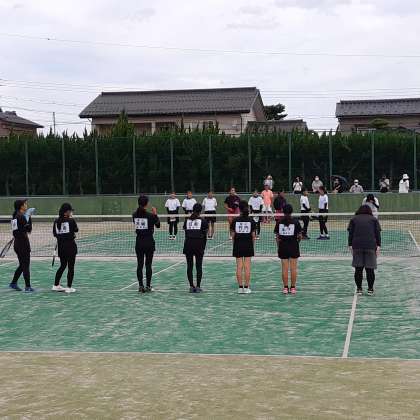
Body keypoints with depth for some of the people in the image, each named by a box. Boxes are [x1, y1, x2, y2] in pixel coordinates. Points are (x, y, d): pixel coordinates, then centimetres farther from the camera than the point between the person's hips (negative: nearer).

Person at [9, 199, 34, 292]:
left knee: (22, 265, 18)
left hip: (17, 243, 9)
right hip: (23, 243, -9)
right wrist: (29, 218, -7)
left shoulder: (15, 216, 10)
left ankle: (13, 283, 22)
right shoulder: (22, 217, -16)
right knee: (26, 265, -2)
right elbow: (29, 229, -12)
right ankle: (27, 286, 2)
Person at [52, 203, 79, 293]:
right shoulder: (71, 220, -13)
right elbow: (76, 230, 4)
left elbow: (54, 234, 5)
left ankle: (56, 285, 22)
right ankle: (69, 287, 3)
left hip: (61, 246, 5)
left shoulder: (56, 221, 0)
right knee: (71, 267, 3)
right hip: (70, 245, -5)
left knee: (62, 265, 19)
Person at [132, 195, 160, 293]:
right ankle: (148, 286, 8)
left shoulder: (135, 215, -2)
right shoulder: (150, 215, -13)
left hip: (139, 242, 3)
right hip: (149, 242, -3)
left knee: (140, 264, 8)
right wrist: (155, 214, 9)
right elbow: (158, 225, 1)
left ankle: (141, 286, 8)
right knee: (148, 265, 4)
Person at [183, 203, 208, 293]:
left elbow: (186, 234, 9)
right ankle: (198, 286, 2)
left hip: (188, 244, 2)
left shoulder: (187, 220, 9)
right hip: (199, 245, -2)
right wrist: (204, 247, 11)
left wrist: (188, 244, 13)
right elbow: (204, 236, 2)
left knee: (189, 266, 7)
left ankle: (191, 286, 6)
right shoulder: (203, 221, 1)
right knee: (199, 266, 4)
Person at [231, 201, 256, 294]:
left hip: (238, 245, 0)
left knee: (239, 267, 4)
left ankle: (240, 287, 5)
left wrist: (234, 244, 11)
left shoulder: (235, 220, -4)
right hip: (248, 245, 0)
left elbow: (233, 235, -2)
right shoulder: (251, 221, -4)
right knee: (247, 267, 2)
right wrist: (252, 245, 10)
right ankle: (246, 287, 3)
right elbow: (253, 235, -2)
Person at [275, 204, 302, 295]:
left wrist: (278, 246, 9)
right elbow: (300, 236, -5)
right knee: (293, 268, 6)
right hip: (293, 247, -1)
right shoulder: (295, 222, -7)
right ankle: (293, 287, 8)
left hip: (283, 247, 1)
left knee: (284, 268, 5)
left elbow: (277, 236, 0)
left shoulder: (279, 222, -2)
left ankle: (285, 287, 7)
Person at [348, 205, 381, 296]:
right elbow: (378, 234, 7)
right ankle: (370, 289, 5)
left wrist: (350, 246, 8)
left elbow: (350, 234, 9)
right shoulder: (374, 220, 15)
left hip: (357, 246, 1)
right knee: (370, 269, 3)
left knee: (358, 269, 6)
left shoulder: (354, 219, 16)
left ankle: (359, 289, 7)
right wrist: (378, 246, 5)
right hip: (371, 246, -1)